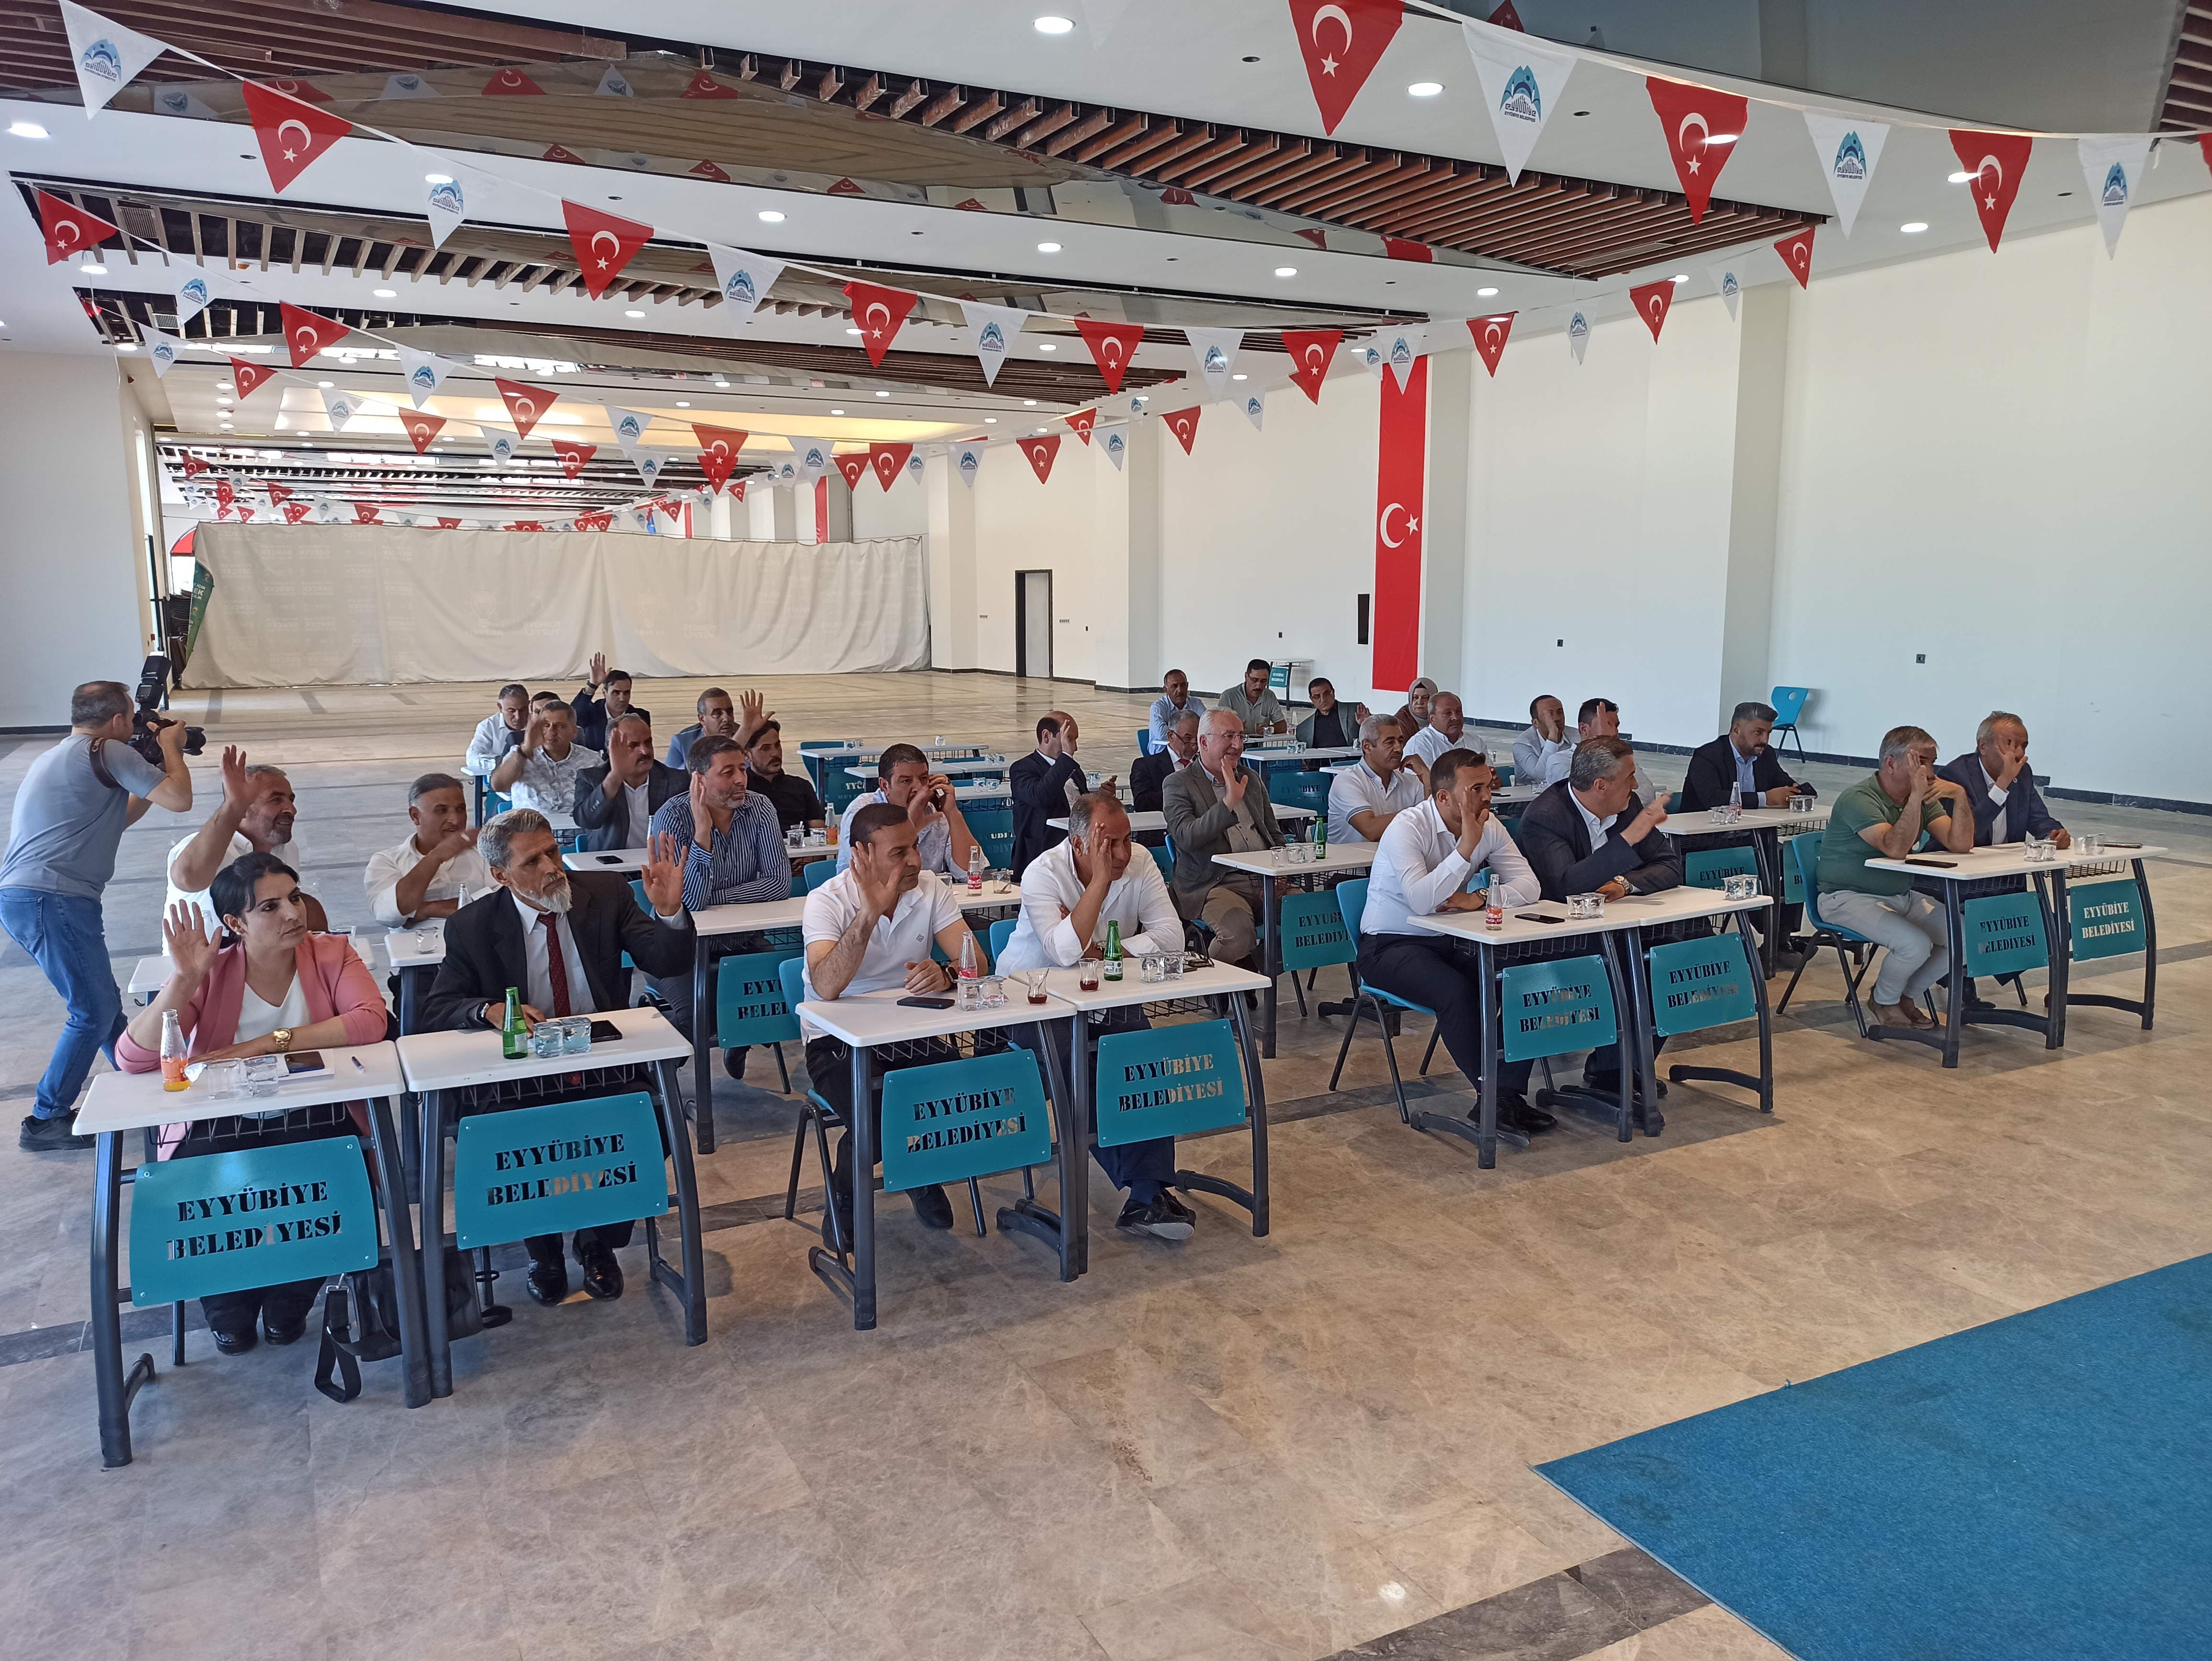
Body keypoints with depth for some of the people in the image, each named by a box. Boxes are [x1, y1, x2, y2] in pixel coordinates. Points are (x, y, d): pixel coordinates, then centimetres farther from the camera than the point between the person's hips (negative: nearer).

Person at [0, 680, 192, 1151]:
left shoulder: (55, 759, 23)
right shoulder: (107, 752, -7)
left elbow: (116, 817, 30)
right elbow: (178, 799, -12)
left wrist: (161, 759, 25)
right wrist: (170, 749, 6)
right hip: (55, 900, -10)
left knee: (102, 1004, 18)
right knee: (93, 1012, -2)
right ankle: (46, 1121, 5)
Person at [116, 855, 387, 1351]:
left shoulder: (331, 953, -2)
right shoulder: (209, 972, -2)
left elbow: (372, 1022, -20)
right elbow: (134, 1058, -12)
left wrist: (269, 1043, -21)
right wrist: (185, 979, -23)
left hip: (315, 1122, 0)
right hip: (221, 1129, 0)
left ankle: (289, 1301, 5)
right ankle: (231, 1307, 9)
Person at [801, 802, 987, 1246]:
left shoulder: (931, 888, -3)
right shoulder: (827, 901, -15)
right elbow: (826, 988, -31)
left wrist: (945, 974, -35)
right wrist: (871, 912, -40)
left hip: (912, 1033, 4)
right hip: (838, 1042, -4)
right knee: (880, 1116, -30)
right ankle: (844, 1201, 5)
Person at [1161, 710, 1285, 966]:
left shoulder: (1253, 780, 22)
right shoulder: (1179, 785, 3)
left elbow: (1275, 836, 27)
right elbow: (1185, 838, -14)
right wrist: (1229, 803, -22)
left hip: (1264, 879, 6)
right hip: (1214, 884, -6)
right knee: (1238, 930, -35)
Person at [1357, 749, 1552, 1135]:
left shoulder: (1488, 825, -1)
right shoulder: (1407, 828, -21)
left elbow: (1528, 884, -7)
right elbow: (1422, 901, -35)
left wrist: (1481, 898, -25)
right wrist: (1467, 845, -34)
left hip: (1449, 941, 6)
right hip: (1390, 944, -6)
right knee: (1457, 991, -33)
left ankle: (1511, 1091, -12)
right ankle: (1494, 1098, -19)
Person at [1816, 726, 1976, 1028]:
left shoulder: (1925, 798, 5)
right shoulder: (1858, 799, -20)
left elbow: (1960, 845, -5)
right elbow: (1896, 848, -33)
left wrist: (1960, 797, -18)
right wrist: (1916, 796, -34)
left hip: (1901, 896, 8)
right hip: (1849, 898, -8)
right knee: (1915, 943, -28)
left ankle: (1906, 995, 15)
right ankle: (1885, 1002, 3)